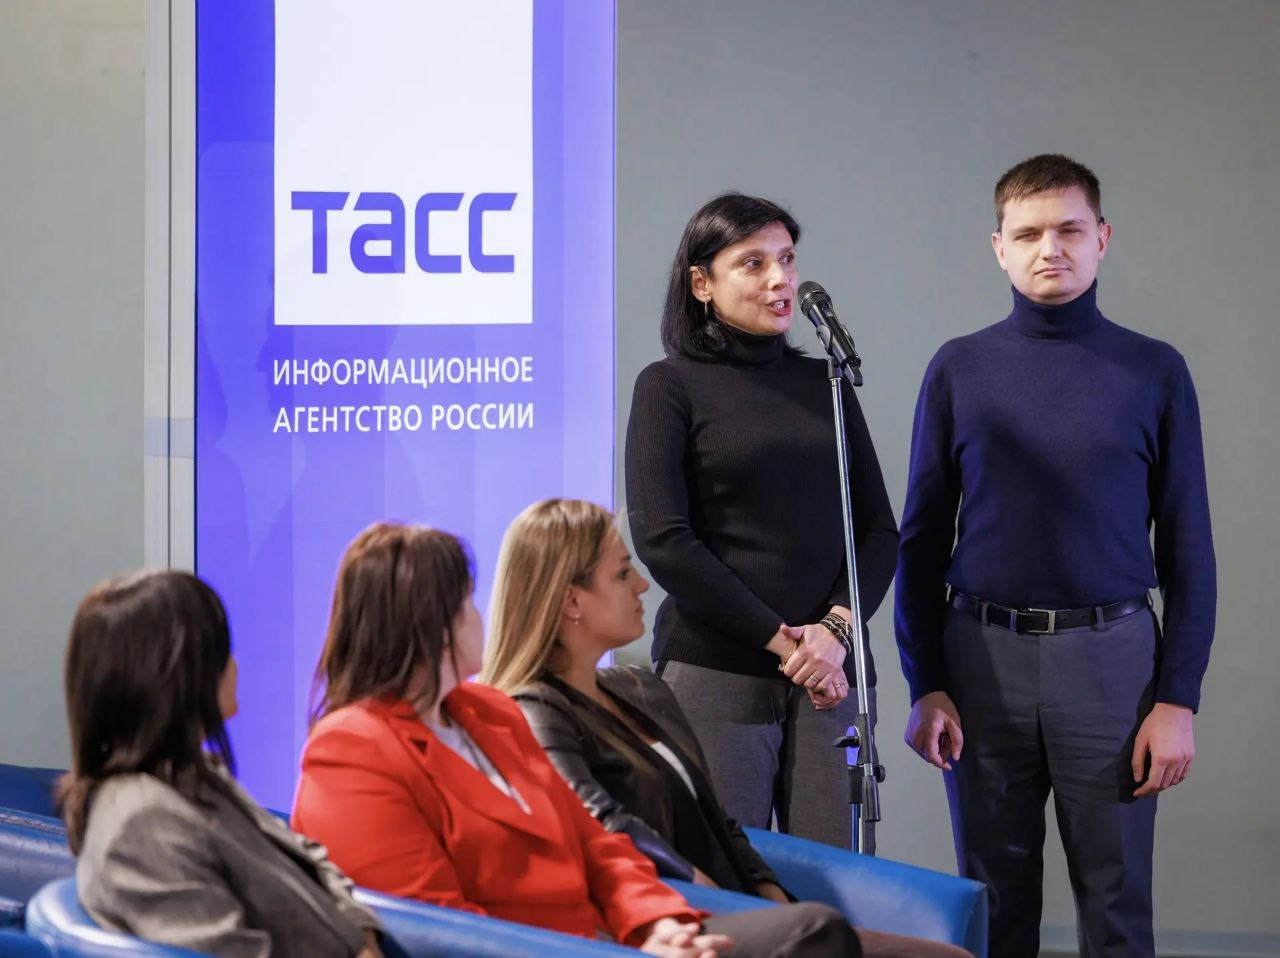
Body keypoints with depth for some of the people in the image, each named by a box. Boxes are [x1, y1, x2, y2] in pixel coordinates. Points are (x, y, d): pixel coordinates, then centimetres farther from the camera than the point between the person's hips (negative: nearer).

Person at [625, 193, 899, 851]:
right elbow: (662, 539, -7)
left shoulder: (823, 383, 15)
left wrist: (837, 628, -7)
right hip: (715, 678, -4)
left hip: (827, 676, 4)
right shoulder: (670, 386, 2)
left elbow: (879, 530, 12)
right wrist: (780, 641, -10)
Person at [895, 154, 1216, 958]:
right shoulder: (960, 370, 5)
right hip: (984, 658, 1)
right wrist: (926, 686, 0)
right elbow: (923, 540, 7)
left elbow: (1187, 550, 3)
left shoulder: (1154, 372, 3)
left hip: (1111, 659, -1)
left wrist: (1179, 699, -4)